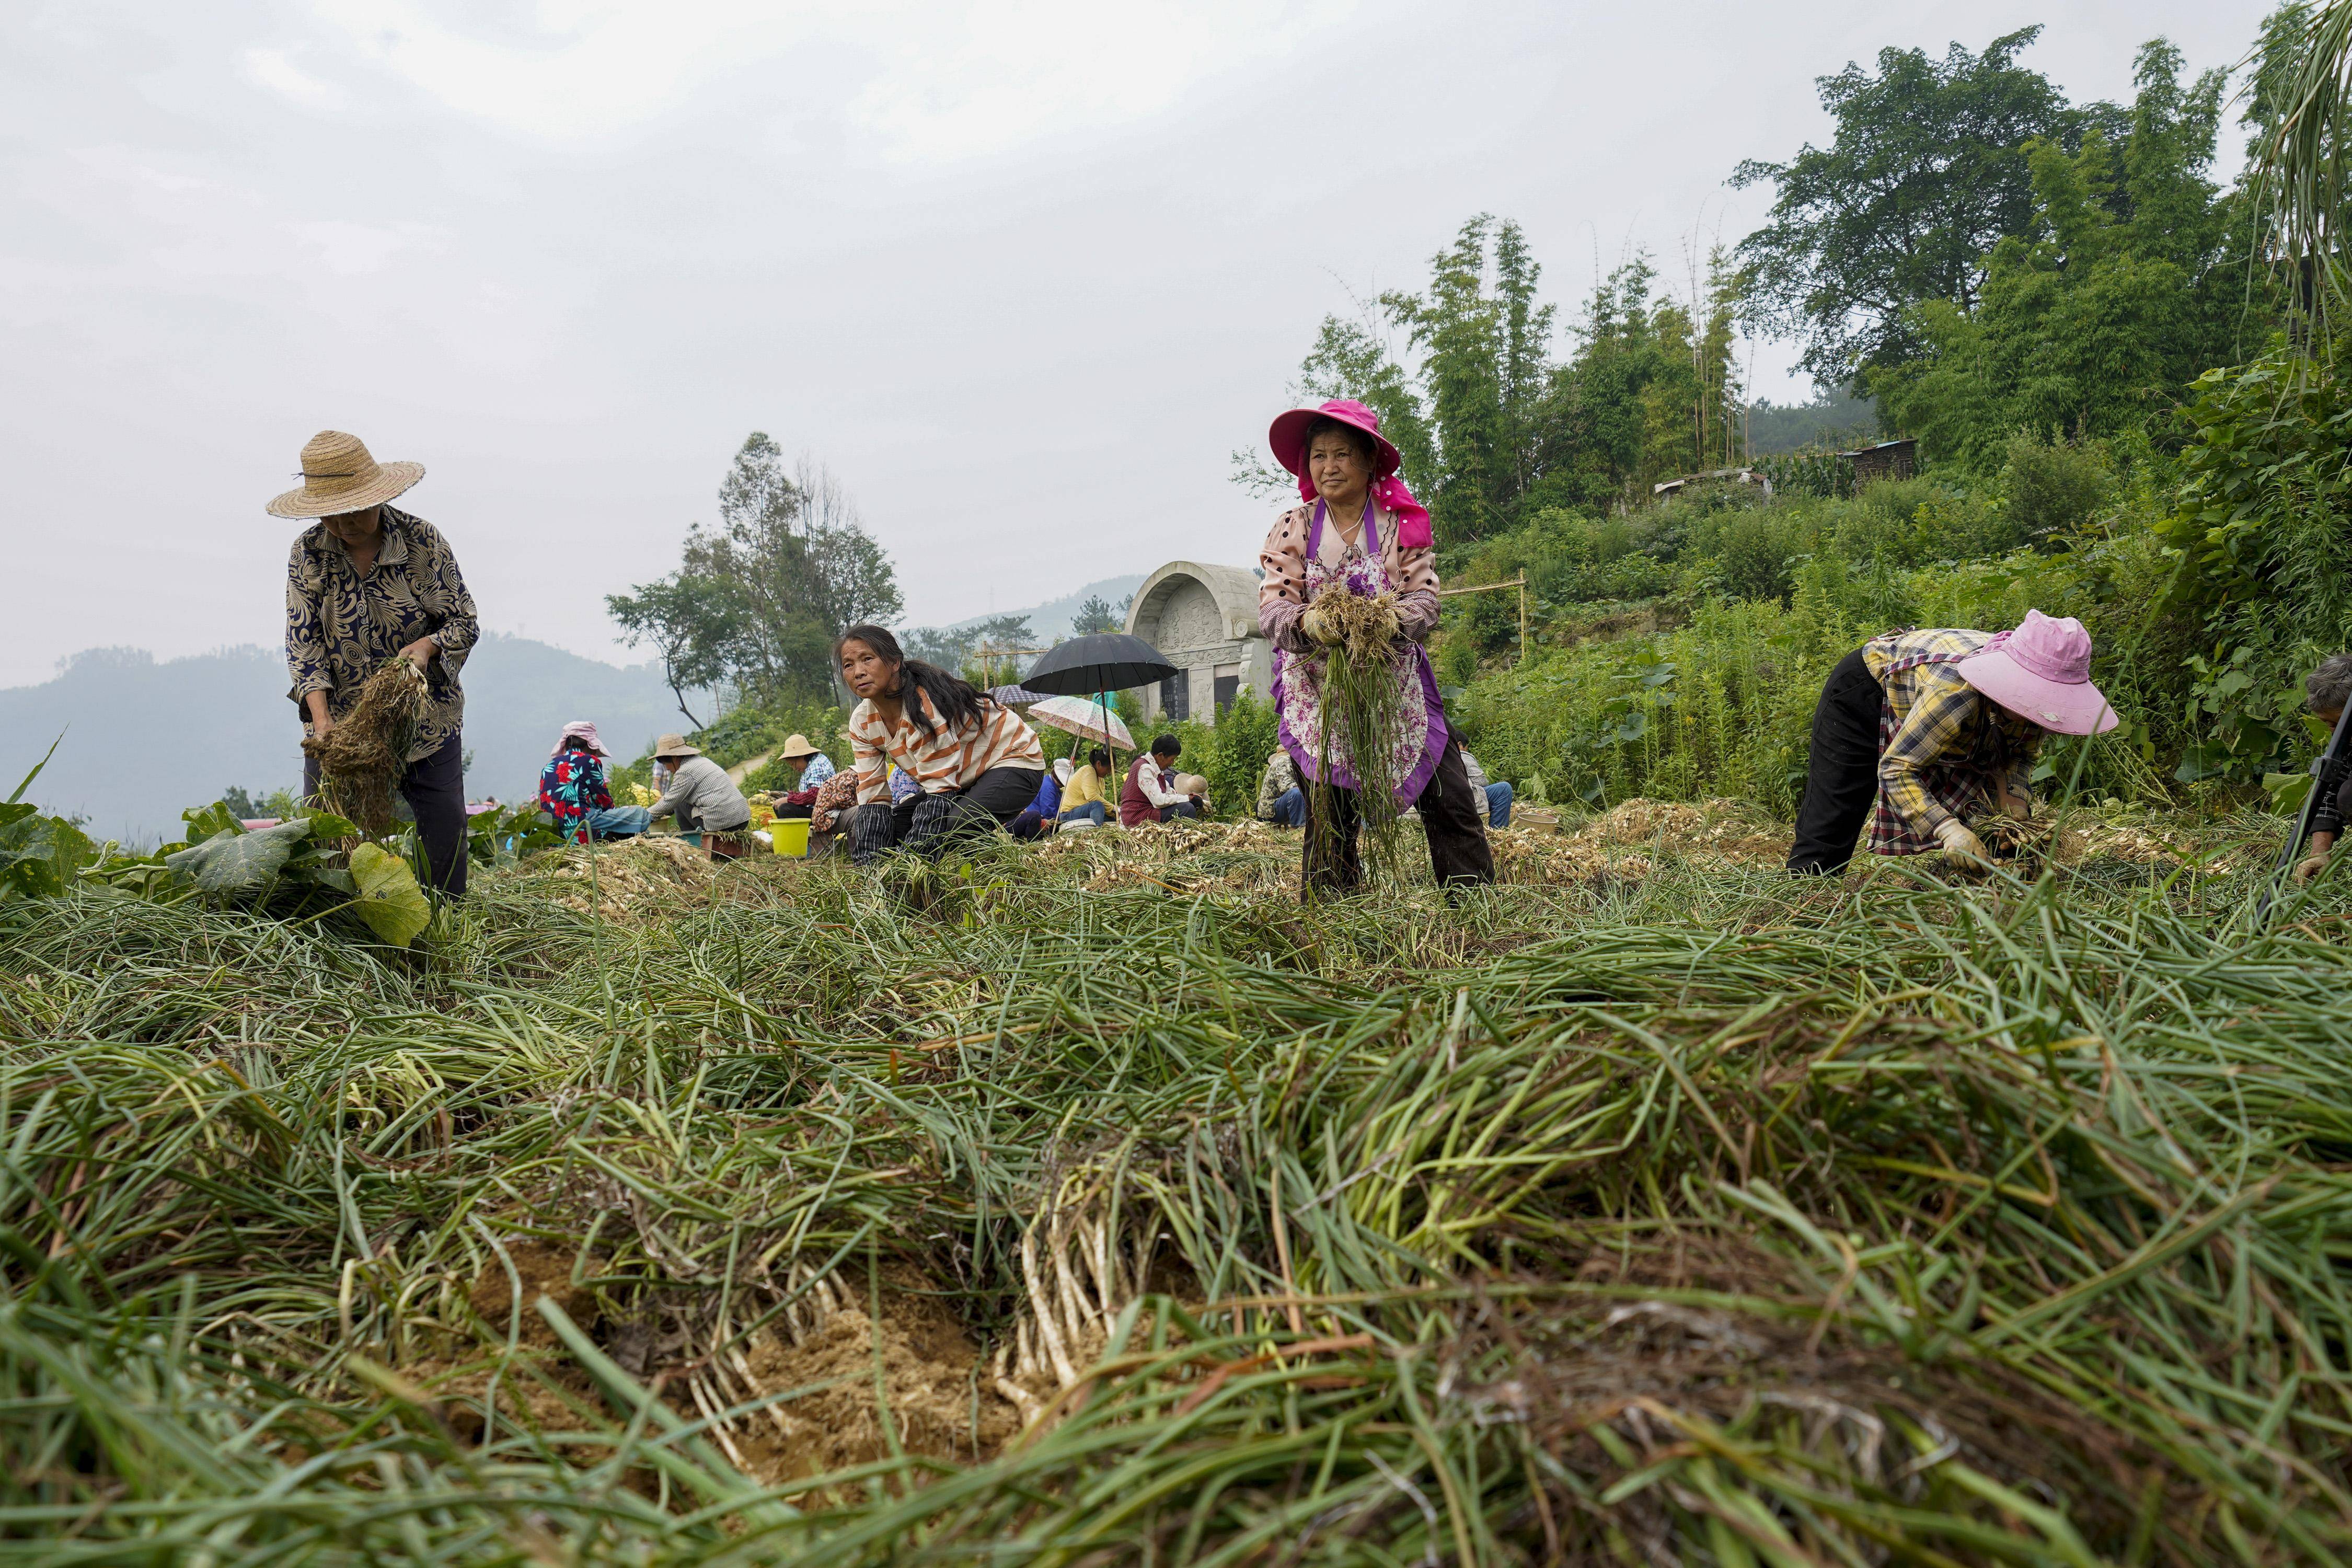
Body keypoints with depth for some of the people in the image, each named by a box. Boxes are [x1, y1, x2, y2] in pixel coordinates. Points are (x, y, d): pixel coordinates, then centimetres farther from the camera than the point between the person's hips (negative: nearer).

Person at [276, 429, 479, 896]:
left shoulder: (422, 540, -5)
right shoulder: (307, 552, -1)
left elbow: (464, 622, -1)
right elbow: (303, 641, -5)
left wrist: (428, 645, -24)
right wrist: (321, 717, -19)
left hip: (428, 721, -1)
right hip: (339, 723, 1)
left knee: (445, 831, -1)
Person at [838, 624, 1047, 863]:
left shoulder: (927, 703, -31)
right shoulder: (861, 723, -7)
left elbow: (939, 791, -32)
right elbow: (873, 800, -7)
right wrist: (865, 865, -21)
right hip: (962, 783, 9)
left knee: (953, 828, -37)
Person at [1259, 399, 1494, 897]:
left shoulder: (1403, 524, 1)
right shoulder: (1292, 529, 1)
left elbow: (1426, 598, -8)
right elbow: (1271, 607, -10)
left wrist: (1396, 616, -32)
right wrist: (1305, 622, -33)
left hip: (1397, 682, 1)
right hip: (1317, 689, 0)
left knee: (1450, 804, -2)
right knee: (1328, 819, 2)